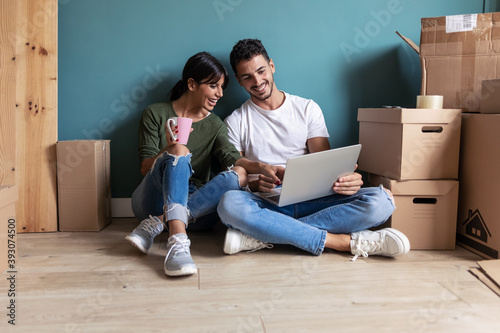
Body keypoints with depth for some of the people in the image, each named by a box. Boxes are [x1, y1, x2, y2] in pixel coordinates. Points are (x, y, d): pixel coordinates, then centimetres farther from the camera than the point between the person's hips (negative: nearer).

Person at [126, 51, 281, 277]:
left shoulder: (215, 125, 15)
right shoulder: (155, 114, 5)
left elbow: (231, 157, -4)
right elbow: (145, 168, -2)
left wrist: (259, 166, -24)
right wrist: (169, 150, -23)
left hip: (198, 204, 3)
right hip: (155, 201, -3)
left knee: (239, 174, -24)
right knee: (179, 151, -30)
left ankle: (157, 224, -31)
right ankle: (177, 241, -49)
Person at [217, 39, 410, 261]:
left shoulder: (308, 109, 13)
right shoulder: (235, 122, 10)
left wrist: (345, 180, -17)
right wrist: (254, 184, -22)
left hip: (310, 203, 2)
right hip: (265, 206, -1)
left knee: (381, 200, -24)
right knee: (229, 203, -37)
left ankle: (261, 236, -31)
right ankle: (346, 242, -32)